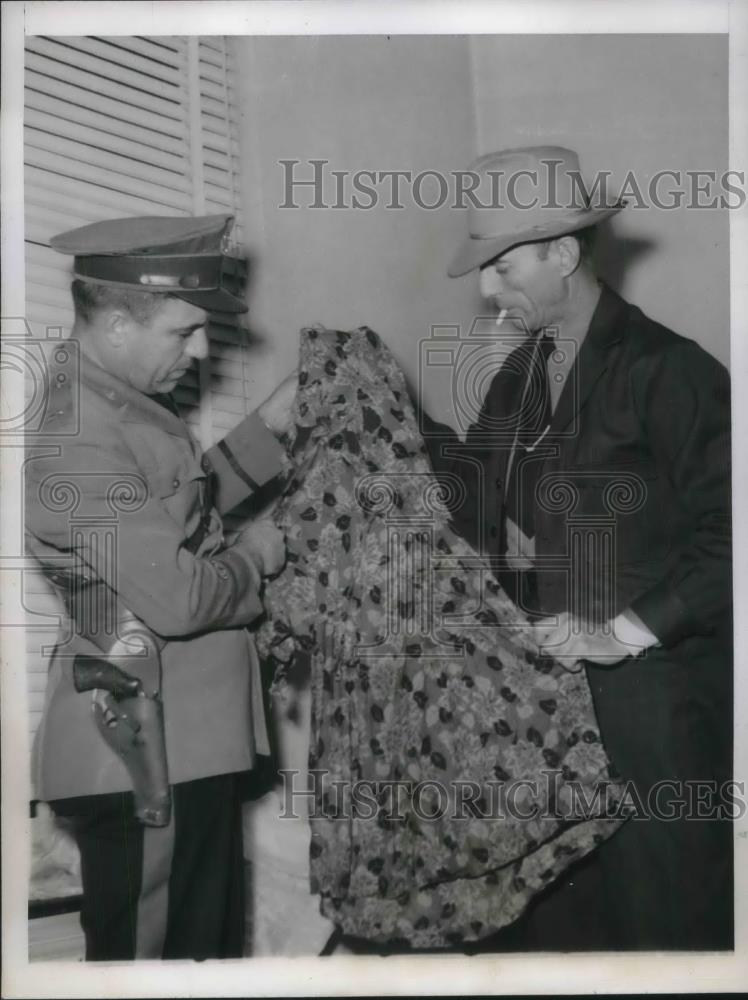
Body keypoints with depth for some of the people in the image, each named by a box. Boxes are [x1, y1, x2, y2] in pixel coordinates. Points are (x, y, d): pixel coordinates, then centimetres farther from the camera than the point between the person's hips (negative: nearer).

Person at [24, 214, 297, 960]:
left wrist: (268, 425, 12)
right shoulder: (77, 442, -25)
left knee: (208, 947, 21)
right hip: (142, 756, -10)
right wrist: (254, 557, -8)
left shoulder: (116, 399, 8)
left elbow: (181, 511, 20)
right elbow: (176, 598, -27)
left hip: (186, 742, 10)